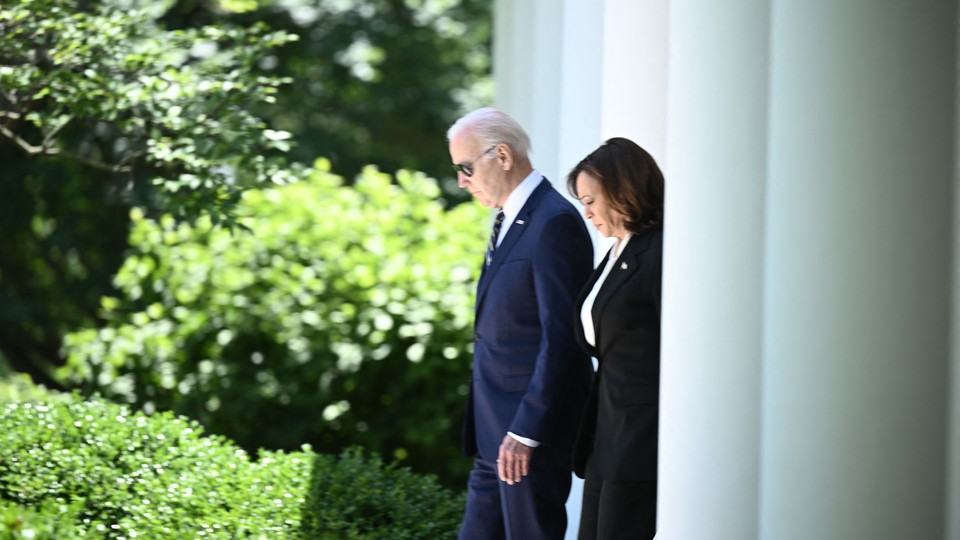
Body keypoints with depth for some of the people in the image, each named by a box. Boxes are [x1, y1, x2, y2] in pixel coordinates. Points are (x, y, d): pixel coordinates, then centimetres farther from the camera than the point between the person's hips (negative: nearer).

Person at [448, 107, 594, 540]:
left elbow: (560, 336, -21)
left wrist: (526, 431, -22)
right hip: (496, 434, 10)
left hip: (535, 427, -10)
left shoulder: (554, 223, -17)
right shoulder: (509, 220, 15)